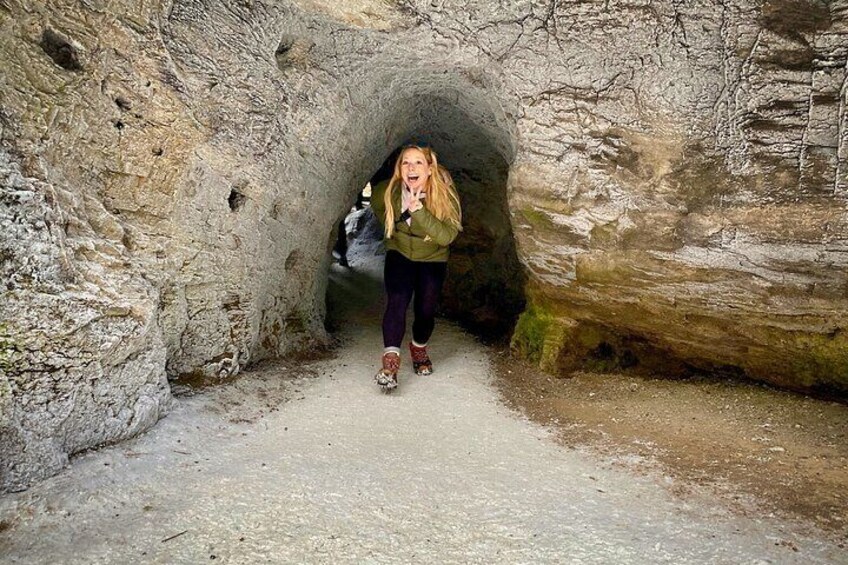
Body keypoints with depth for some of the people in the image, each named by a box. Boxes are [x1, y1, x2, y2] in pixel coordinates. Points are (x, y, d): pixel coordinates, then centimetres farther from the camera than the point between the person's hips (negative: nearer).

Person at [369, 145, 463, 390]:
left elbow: (447, 236, -38)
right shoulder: (388, 192, -19)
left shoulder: (445, 194, -26)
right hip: (400, 254, 0)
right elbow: (376, 205, 7)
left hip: (433, 260, 0)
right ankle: (390, 359, -29)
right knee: (397, 301, -22)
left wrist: (418, 210, -46)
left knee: (426, 311, 1)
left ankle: (419, 348, 32)